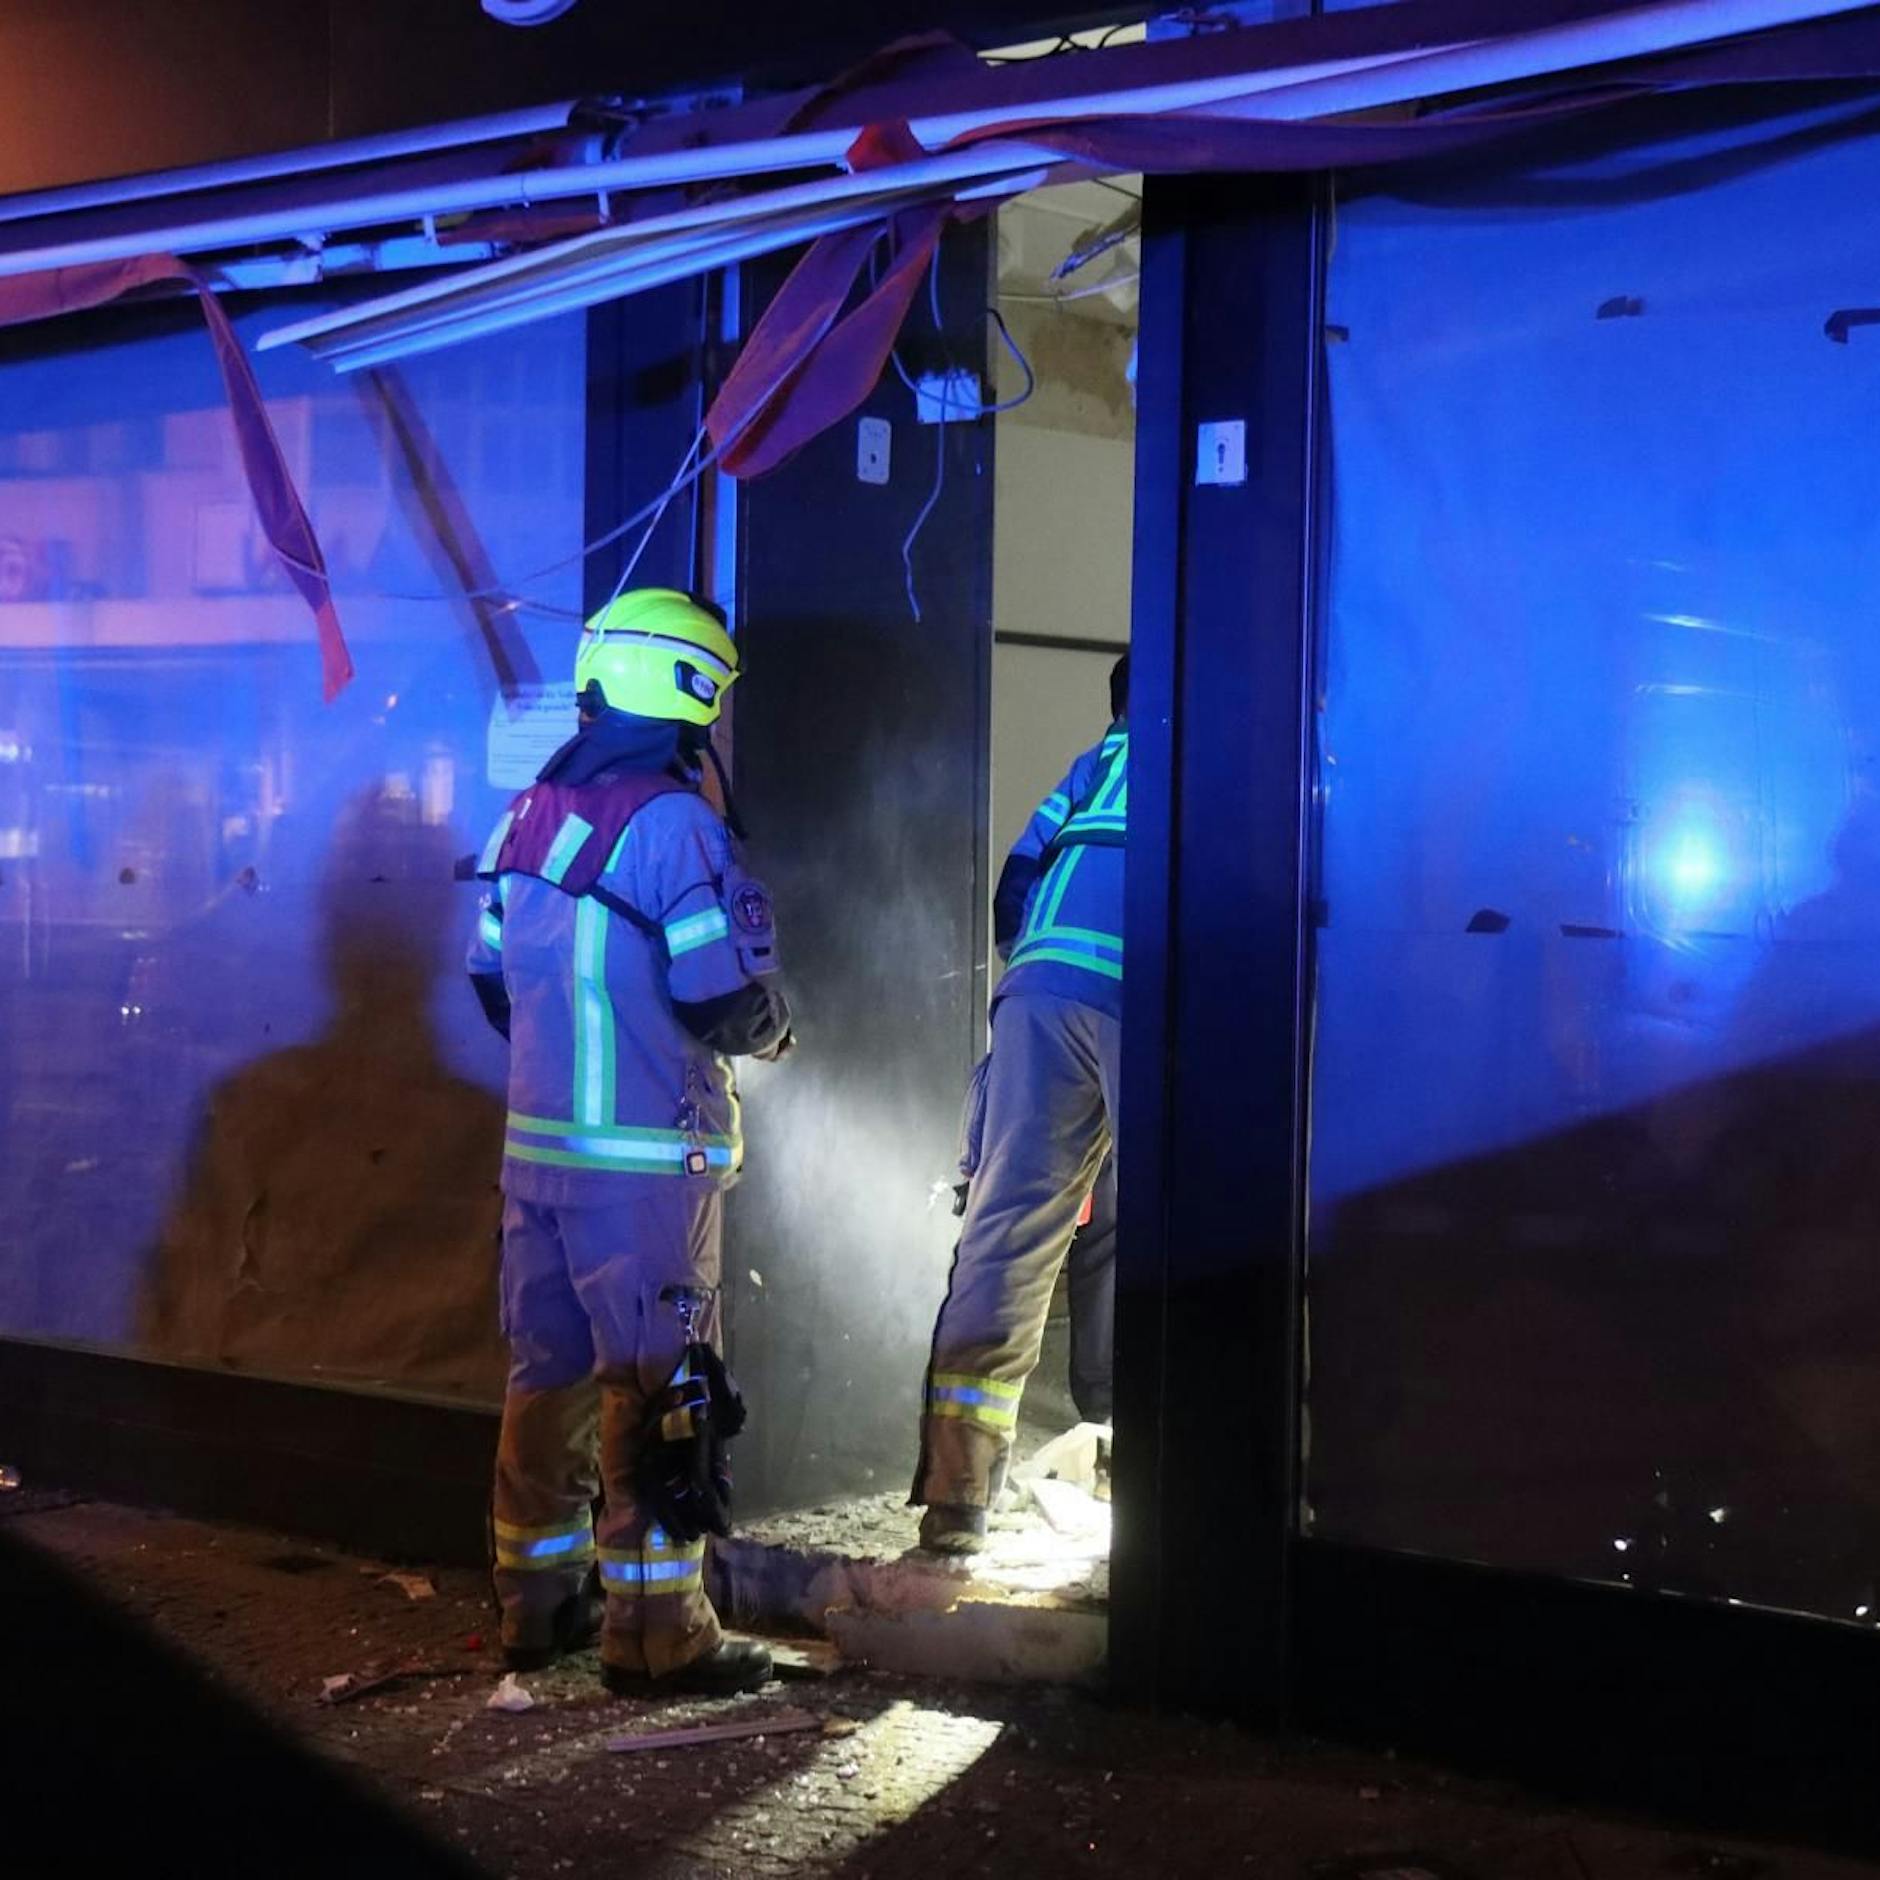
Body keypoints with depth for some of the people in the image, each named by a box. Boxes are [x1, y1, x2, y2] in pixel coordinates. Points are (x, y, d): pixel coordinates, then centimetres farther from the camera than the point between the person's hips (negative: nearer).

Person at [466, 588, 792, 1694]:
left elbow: (492, 978, 15)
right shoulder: (674, 824, -17)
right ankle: (655, 1633, 5)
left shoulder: (531, 814, 7)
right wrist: (773, 1033, 3)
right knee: (652, 1391, 0)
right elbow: (733, 1005, -19)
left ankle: (540, 1603, 26)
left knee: (550, 1372, 16)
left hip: (539, 1144, 8)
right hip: (643, 1161, -7)